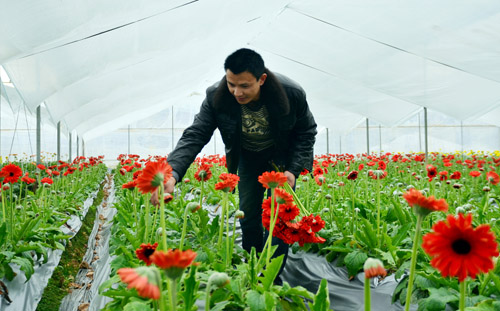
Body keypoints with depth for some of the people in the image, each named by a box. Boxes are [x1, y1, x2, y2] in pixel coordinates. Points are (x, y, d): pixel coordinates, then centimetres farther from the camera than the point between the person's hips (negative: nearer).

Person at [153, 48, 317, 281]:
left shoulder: (292, 94, -30)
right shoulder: (217, 97, -28)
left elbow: (307, 132, -12)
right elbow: (194, 136, -30)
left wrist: (294, 170, -22)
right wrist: (173, 173, -47)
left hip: (282, 158, -2)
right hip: (247, 157, 2)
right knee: (248, 216, 6)